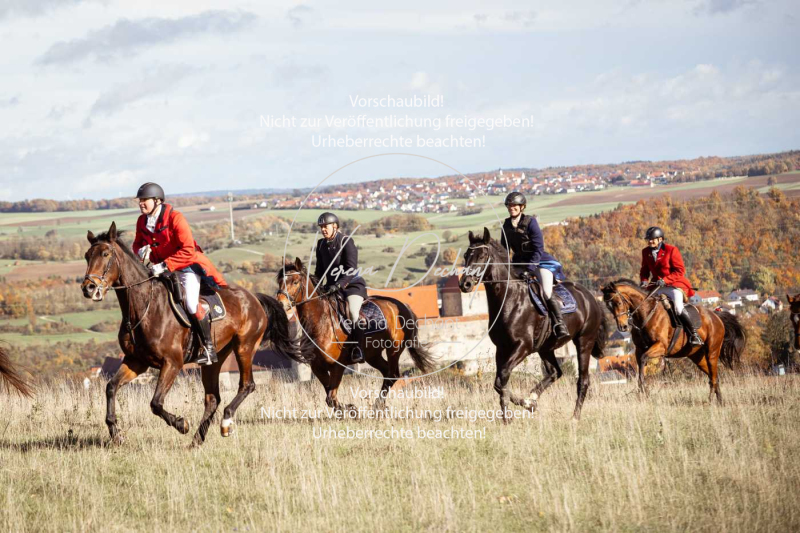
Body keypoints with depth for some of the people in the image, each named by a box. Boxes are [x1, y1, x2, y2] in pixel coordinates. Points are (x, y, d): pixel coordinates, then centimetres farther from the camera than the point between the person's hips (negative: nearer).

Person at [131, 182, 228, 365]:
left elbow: (188, 251, -26)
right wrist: (140, 251, -13)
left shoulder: (175, 218, -22)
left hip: (186, 266, -7)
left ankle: (209, 348, -10)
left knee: (192, 305, -23)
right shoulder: (142, 221, -2)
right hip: (162, 268, 7)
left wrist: (165, 265, -34)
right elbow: (138, 243, 13)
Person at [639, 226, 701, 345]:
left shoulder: (671, 250, -11)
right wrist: (644, 280, -6)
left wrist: (665, 280, -24)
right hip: (657, 285, 7)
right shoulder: (646, 252, 5)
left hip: (674, 285, -7)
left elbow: (680, 271, -13)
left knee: (678, 307, -27)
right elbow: (645, 270, 16)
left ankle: (694, 334, -15)